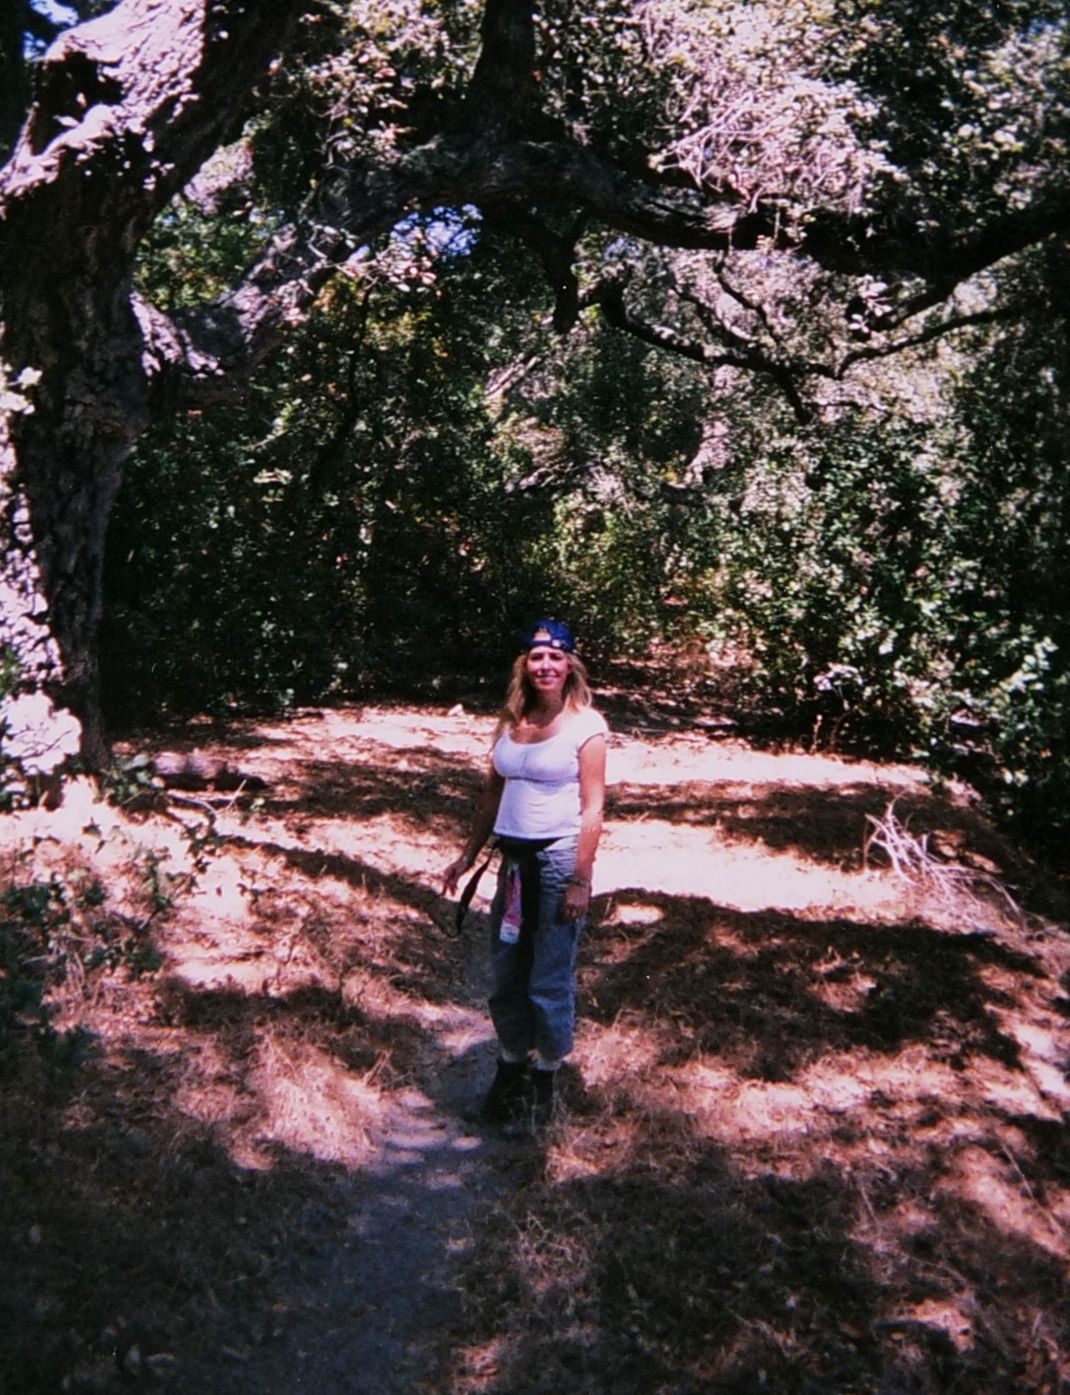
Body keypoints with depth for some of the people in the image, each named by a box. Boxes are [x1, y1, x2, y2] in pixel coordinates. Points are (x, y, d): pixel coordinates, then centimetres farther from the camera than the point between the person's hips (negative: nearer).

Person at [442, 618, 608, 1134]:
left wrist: (580, 880, -14)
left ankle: (543, 1088, 23)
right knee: (504, 977, 13)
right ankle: (509, 1077, 31)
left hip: (559, 859, -6)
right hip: (514, 858, 6)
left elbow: (592, 808, -11)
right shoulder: (512, 720, 8)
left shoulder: (586, 723, -8)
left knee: (549, 983, 5)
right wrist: (468, 855, 14)